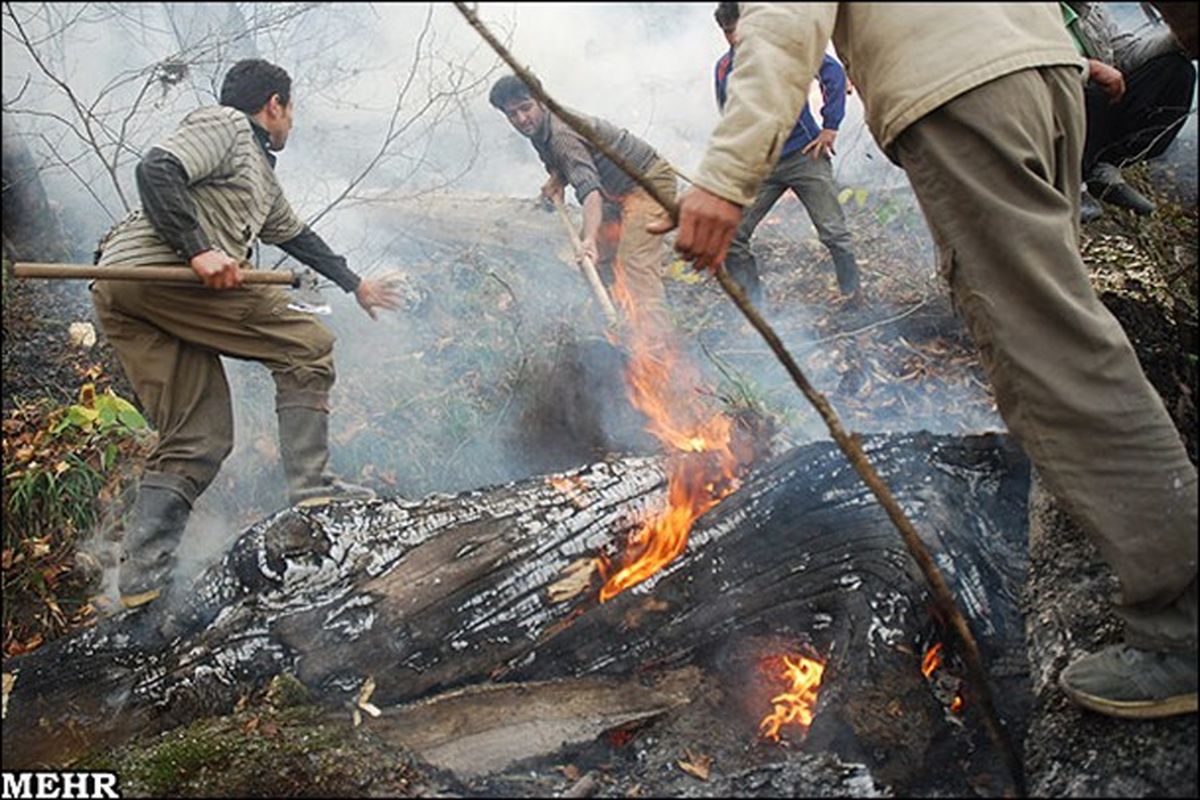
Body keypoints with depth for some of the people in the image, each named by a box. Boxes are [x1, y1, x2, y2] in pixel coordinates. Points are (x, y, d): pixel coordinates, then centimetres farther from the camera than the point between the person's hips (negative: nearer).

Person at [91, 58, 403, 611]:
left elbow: (295, 235, 46)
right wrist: (199, 250, -20)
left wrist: (355, 285, 55)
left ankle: (142, 577, 2)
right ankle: (310, 485, -9)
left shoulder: (263, 179, 33)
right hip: (151, 267, -9)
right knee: (304, 347, -4)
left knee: (199, 440, 6)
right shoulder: (224, 123, 5)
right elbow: (155, 172, -11)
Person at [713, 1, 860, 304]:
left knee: (834, 234, -5)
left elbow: (833, 71, -9)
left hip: (805, 155, -4)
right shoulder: (724, 69, 7)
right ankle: (754, 306, 7)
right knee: (730, 237, -5)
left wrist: (829, 128, -12)